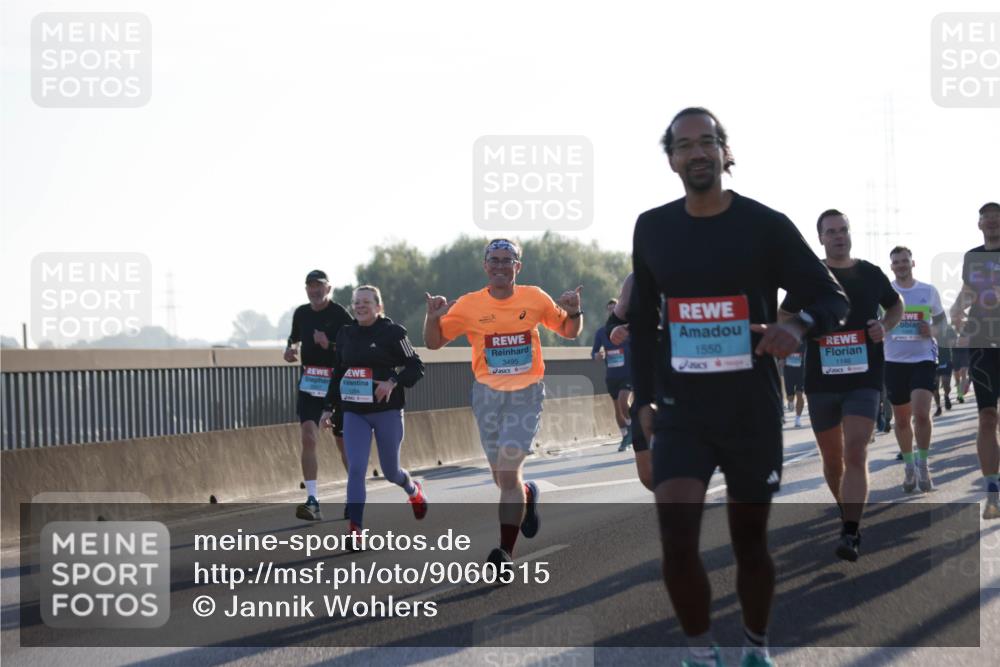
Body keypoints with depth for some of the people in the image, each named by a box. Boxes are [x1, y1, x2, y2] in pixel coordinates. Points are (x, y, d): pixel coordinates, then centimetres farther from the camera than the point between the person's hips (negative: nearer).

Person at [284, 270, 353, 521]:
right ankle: (312, 502, -16)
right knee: (308, 438, -13)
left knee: (343, 442, 7)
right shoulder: (301, 313, 7)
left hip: (337, 383, -3)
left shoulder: (340, 315, -9)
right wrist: (291, 348, 5)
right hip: (309, 381, 4)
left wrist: (329, 345, -28)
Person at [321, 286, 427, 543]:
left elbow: (416, 367, -5)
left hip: (387, 411, -3)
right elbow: (338, 374, 17)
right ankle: (355, 529, -13)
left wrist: (394, 382, -21)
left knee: (390, 470, 10)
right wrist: (328, 408, 14)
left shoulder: (392, 333, -6)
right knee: (355, 469, -12)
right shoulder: (346, 335, 8)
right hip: (354, 413, 3)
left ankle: (414, 491, 45)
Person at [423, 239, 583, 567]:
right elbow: (434, 343, 4)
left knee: (508, 473, -15)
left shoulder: (535, 298, -1)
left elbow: (569, 331, 11)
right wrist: (433, 317, -16)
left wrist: (574, 312, -10)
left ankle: (506, 551, -11)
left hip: (526, 394, -2)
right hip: (487, 394, 2)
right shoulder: (468, 305, -2)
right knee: (503, 478, 11)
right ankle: (528, 494, 47)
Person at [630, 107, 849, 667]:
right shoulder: (652, 229, 3)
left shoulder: (766, 225, -7)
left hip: (753, 409, -1)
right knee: (677, 541, -14)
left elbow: (834, 299, -5)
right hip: (680, 409, 1)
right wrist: (644, 396, 10)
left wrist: (799, 327, -27)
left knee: (751, 541, 10)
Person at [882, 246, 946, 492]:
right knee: (901, 419, 8)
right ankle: (909, 466, 24)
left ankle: (923, 464, -1)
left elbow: (941, 323, 14)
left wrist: (933, 331, -7)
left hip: (923, 359, -1)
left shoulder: (929, 291, 4)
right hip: (894, 361, 1)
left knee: (921, 413, -18)